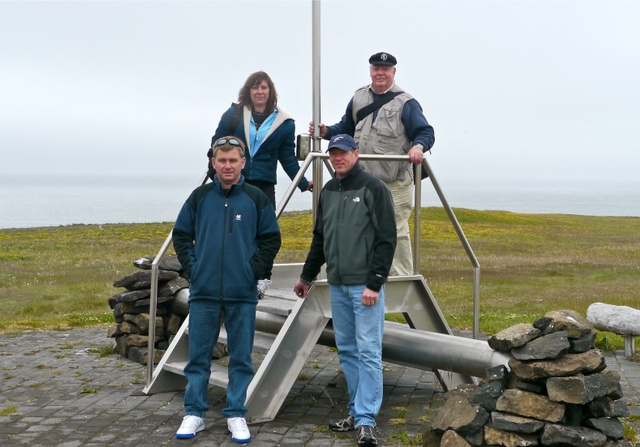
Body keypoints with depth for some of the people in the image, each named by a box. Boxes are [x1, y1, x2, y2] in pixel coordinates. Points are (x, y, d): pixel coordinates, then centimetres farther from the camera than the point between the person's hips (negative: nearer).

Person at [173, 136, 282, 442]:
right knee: (198, 356, 7)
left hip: (242, 295, -1)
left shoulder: (256, 199, 1)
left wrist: (254, 270, -4)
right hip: (203, 293, 1)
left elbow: (271, 239, 5)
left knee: (241, 358, 6)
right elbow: (181, 234, 11)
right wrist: (191, 268, 1)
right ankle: (194, 414, 19)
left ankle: (236, 415, 18)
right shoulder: (200, 197, 3)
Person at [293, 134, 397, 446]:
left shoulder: (373, 189, -7)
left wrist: (374, 283, -17)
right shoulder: (328, 191, 13)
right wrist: (307, 276, 24)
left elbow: (387, 240, -12)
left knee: (368, 352, -6)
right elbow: (319, 238, 23)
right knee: (346, 351, 11)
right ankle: (356, 412, 20)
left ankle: (366, 420, -4)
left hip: (365, 286, -7)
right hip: (337, 285, 7)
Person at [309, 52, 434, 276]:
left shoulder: (405, 102, -3)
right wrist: (326, 132, 6)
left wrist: (418, 146, -27)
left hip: (395, 182, -6)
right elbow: (346, 128, 23)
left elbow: (426, 132, -7)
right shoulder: (359, 98, 15)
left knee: (396, 231, -5)